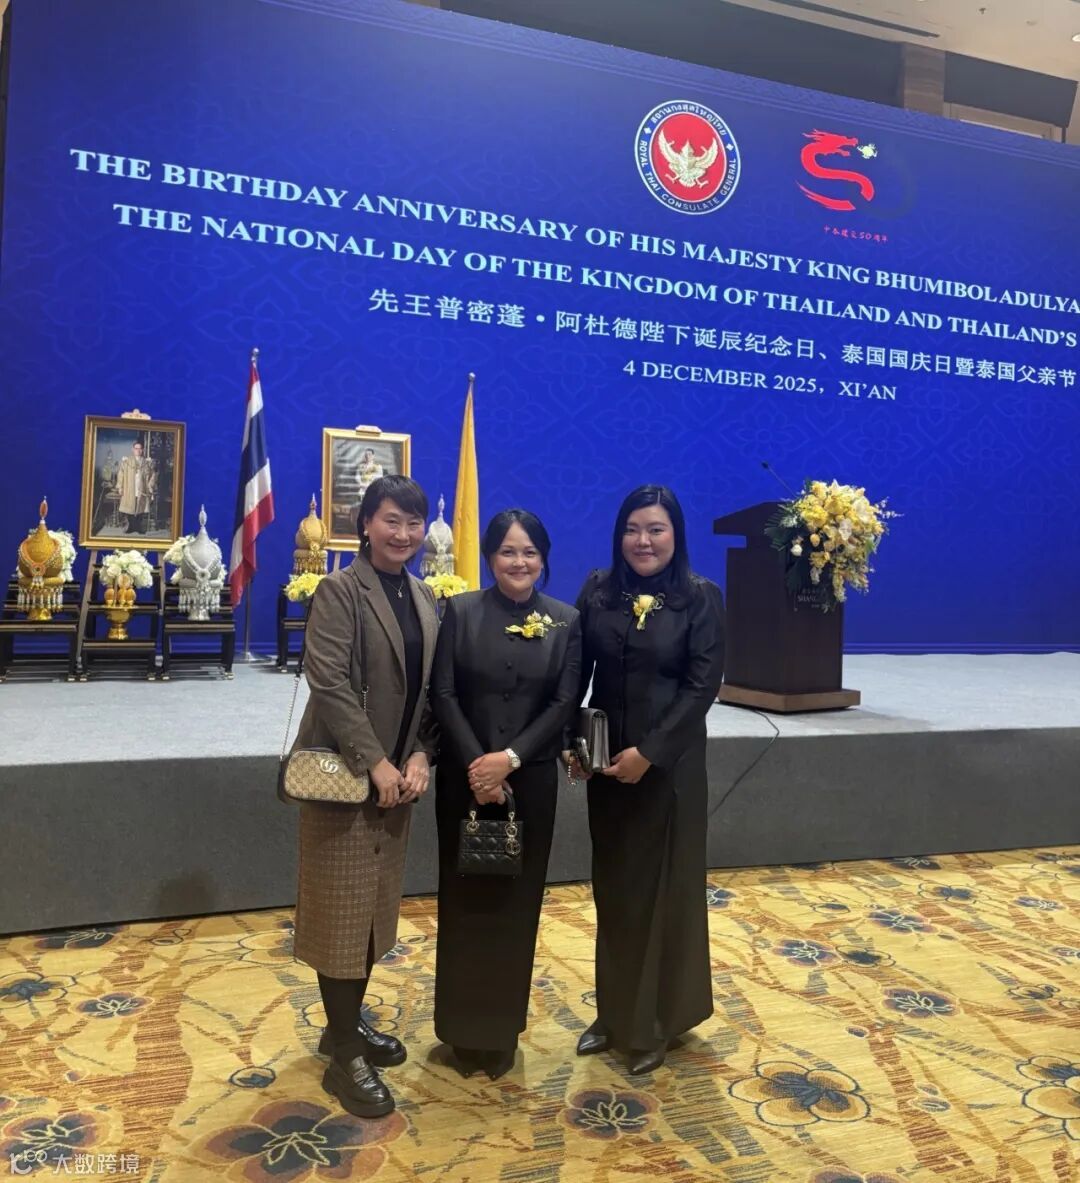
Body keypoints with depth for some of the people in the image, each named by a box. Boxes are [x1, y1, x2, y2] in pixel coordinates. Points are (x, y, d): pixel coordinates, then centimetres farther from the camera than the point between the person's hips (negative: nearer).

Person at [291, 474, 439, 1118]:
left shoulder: (425, 599, 10)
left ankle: (349, 1022, 33)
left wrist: (420, 755, -6)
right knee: (343, 908, 2)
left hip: (398, 773, 7)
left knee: (377, 906, 15)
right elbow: (329, 683, -19)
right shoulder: (340, 590, -11)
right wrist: (375, 762, -20)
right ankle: (344, 1057, 14)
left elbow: (430, 690, 8)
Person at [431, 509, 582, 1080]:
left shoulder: (565, 621, 1)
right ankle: (464, 1029, 25)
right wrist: (476, 764, -15)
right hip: (464, 776, 0)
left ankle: (503, 1029, 26)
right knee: (464, 898, 8)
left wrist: (510, 758, -15)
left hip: (531, 779, 1)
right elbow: (443, 694, -6)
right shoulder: (460, 611, -2)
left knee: (516, 900, 8)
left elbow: (564, 703, -4)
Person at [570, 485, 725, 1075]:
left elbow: (702, 685, -12)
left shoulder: (701, 598, -8)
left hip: (668, 763, -3)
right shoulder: (597, 590, 2)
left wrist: (648, 751, -17)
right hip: (605, 759, 4)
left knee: (662, 887, 8)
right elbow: (575, 671, 4)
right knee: (612, 887, 13)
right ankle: (615, 1014, 30)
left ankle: (654, 1023, 26)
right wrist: (570, 740, -7)